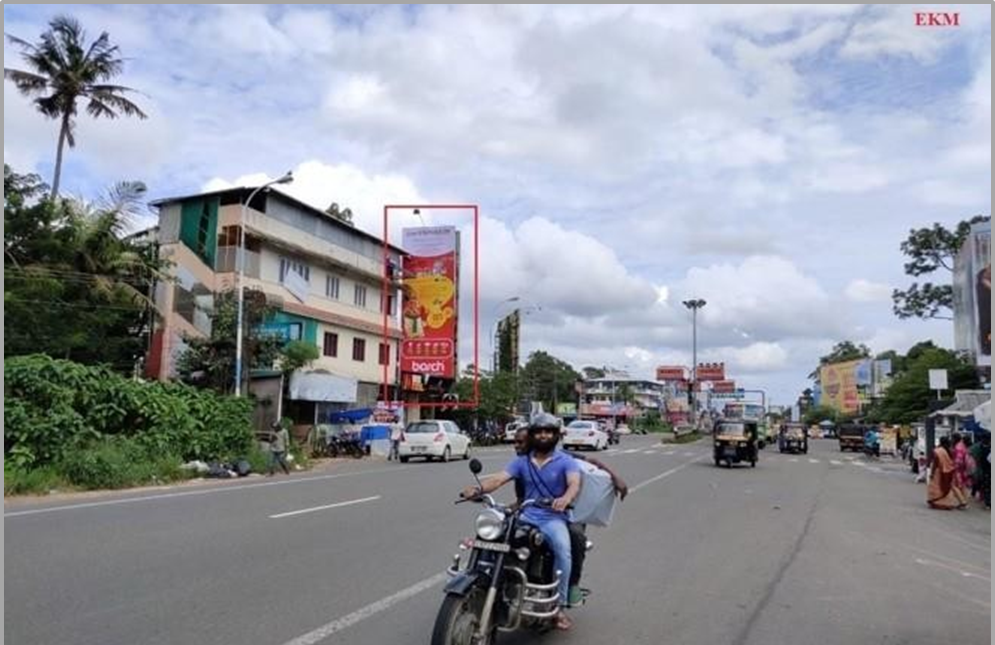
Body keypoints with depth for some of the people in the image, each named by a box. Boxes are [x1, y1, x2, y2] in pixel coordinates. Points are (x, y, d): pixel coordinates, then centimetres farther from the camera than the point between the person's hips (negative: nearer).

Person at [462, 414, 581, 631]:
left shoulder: (566, 461, 1)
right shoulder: (521, 461, 12)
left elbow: (575, 484, -18)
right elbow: (500, 478, -3)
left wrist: (565, 499, -43)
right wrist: (478, 488, -25)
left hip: (553, 518, -3)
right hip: (526, 515, 3)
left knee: (563, 549, -33)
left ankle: (560, 606, -19)